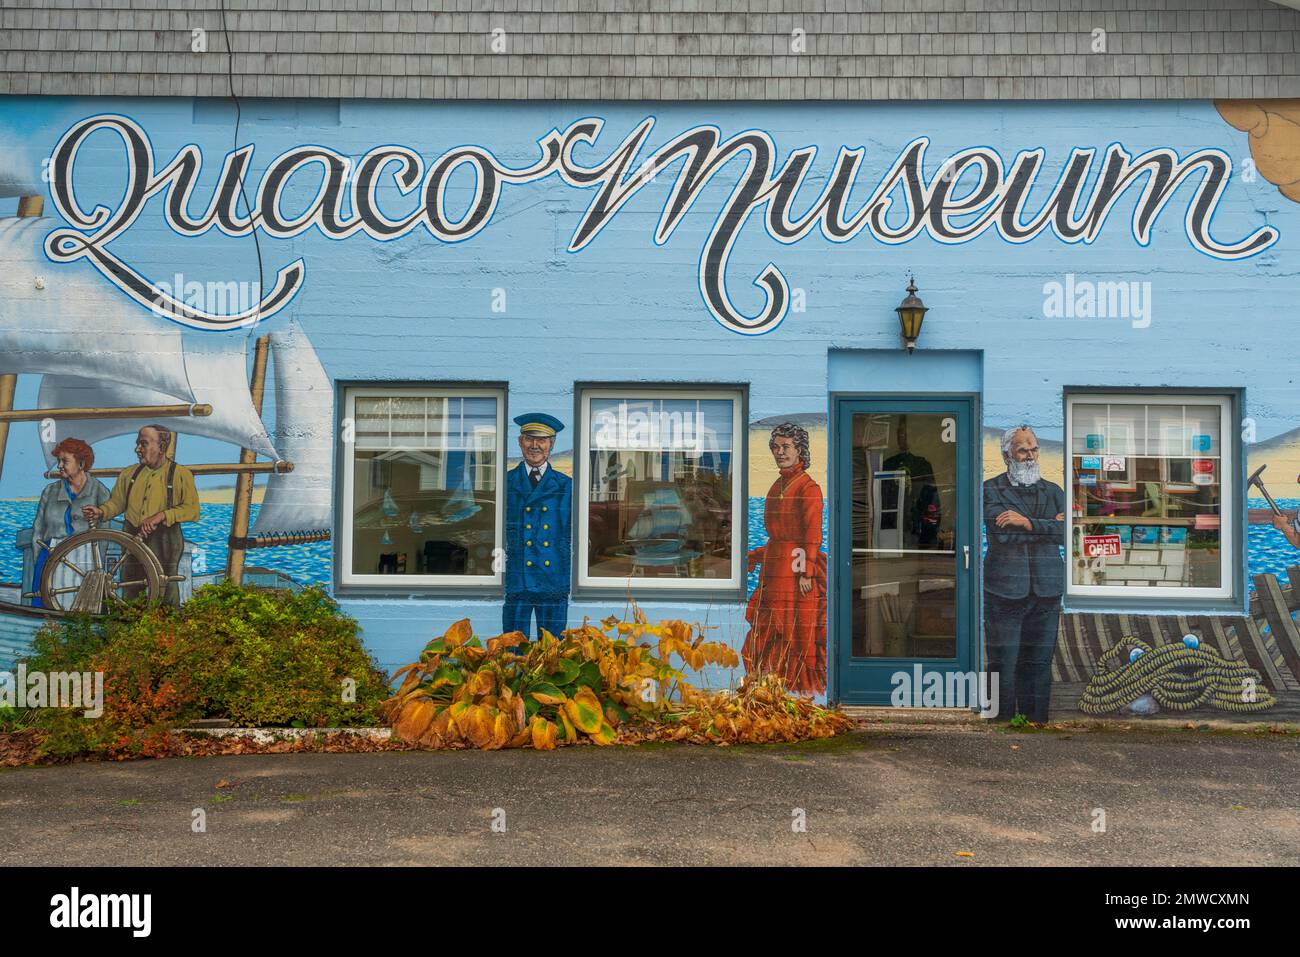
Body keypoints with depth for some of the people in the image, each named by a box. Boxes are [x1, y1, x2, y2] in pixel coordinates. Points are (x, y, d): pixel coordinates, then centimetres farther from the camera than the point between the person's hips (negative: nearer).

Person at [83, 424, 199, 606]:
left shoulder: (181, 474, -4)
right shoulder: (129, 474, 10)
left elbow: (192, 510, -9)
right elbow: (117, 502, 13)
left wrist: (161, 516, -20)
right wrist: (101, 512, -8)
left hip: (164, 544, -4)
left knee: (165, 592, 0)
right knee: (130, 593, 10)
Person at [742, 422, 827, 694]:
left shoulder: (808, 487, -8)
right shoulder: (777, 486, 16)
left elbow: (813, 535, -13)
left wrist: (806, 572, -18)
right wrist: (754, 557, 23)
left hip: (796, 570, -8)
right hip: (774, 570, 8)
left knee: (799, 635, -2)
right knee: (767, 634, 8)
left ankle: (808, 691, 8)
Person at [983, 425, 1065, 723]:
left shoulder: (1053, 492, 14)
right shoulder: (991, 490, 2)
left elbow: (1067, 532, -3)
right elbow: (1001, 532, -13)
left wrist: (1028, 522, -14)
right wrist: (1048, 526, -7)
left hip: (1046, 591, 3)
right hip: (1004, 590, -3)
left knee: (1039, 665, 7)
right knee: (1003, 666, -1)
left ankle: (1036, 722, 16)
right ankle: (1002, 722, 7)